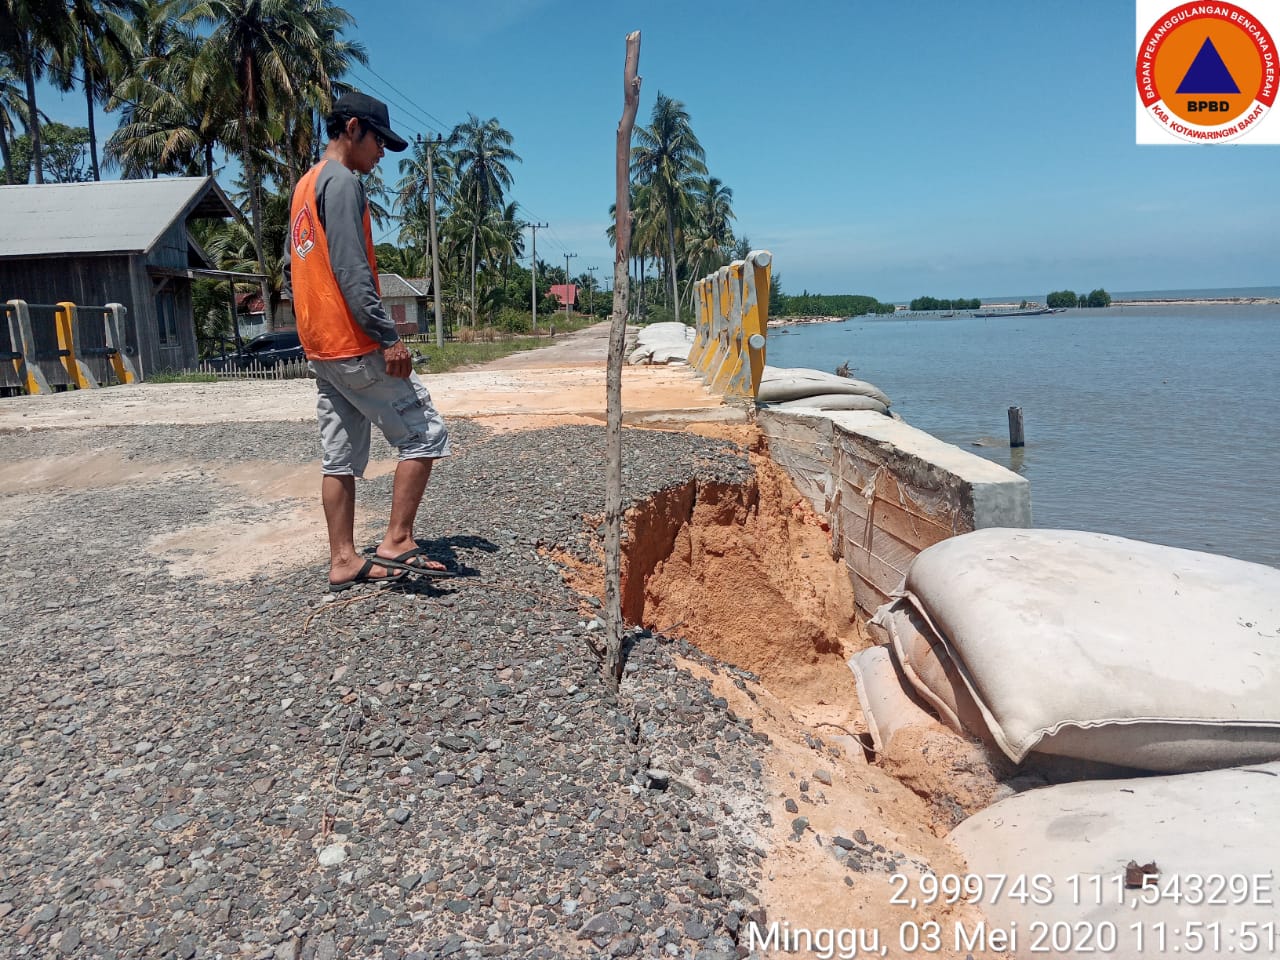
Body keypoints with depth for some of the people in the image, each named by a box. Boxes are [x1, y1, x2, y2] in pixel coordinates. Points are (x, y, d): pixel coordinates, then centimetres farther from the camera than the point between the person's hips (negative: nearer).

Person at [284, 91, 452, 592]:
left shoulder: (304, 186, 20)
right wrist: (388, 337, -22)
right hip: (355, 344, -10)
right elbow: (352, 271, -20)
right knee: (424, 433, -3)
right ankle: (396, 541, -4)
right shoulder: (343, 183, -10)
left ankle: (344, 561, 14)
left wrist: (316, 326, 21)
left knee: (341, 458, 10)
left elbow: (291, 271, 21)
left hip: (319, 347, 10)